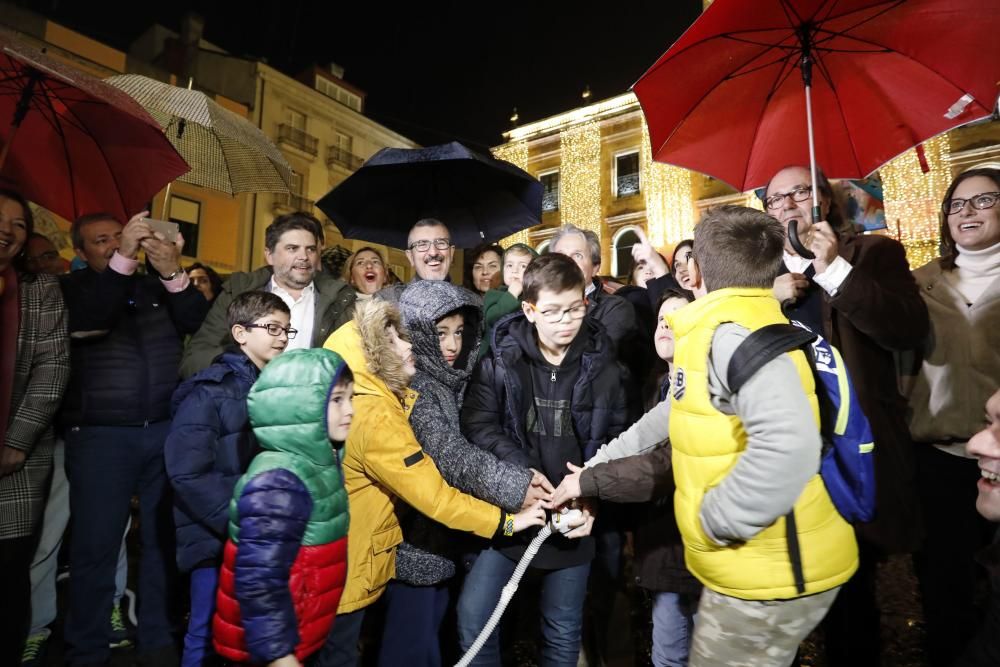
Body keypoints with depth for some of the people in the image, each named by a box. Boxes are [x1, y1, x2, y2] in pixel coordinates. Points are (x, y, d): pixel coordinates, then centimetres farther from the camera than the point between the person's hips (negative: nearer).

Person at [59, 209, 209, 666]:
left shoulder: (158, 286, 11)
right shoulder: (72, 289, 6)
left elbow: (197, 323, -4)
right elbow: (86, 324, -15)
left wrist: (173, 273, -17)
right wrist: (123, 259, -20)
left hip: (167, 431, 2)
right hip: (100, 436, -2)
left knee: (164, 539, 8)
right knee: (95, 546, 3)